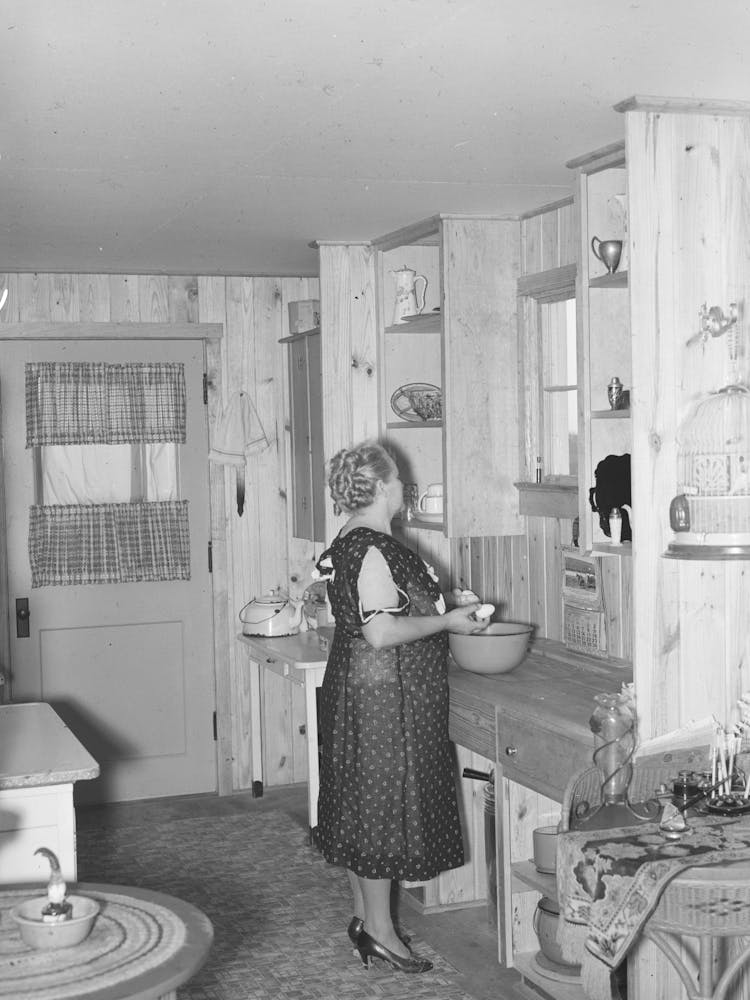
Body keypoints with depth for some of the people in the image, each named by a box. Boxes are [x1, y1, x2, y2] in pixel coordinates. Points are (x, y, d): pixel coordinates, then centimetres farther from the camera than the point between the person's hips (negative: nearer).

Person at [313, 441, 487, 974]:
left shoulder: (349, 543, 12)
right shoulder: (374, 549, -20)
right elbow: (381, 632, -26)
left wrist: (441, 613, 19)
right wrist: (446, 621, -16)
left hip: (356, 689, 10)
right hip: (383, 695, -10)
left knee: (365, 806, 15)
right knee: (383, 805, -2)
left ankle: (366, 917, 25)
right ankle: (379, 928, 8)